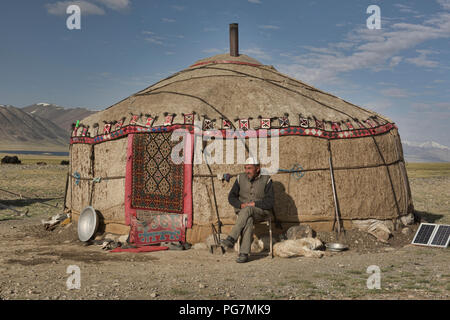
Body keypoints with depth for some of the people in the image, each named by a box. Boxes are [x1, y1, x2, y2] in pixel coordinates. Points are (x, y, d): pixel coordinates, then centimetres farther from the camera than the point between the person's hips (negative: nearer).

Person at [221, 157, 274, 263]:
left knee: (247, 210, -36)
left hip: (262, 211, -2)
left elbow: (269, 202, -9)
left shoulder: (266, 180, -4)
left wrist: (253, 204, -17)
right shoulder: (240, 178, 6)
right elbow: (231, 197, 7)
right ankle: (244, 253, -39)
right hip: (243, 210, 2)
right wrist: (241, 205, -12)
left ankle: (232, 238, -38)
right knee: (248, 220, -34)